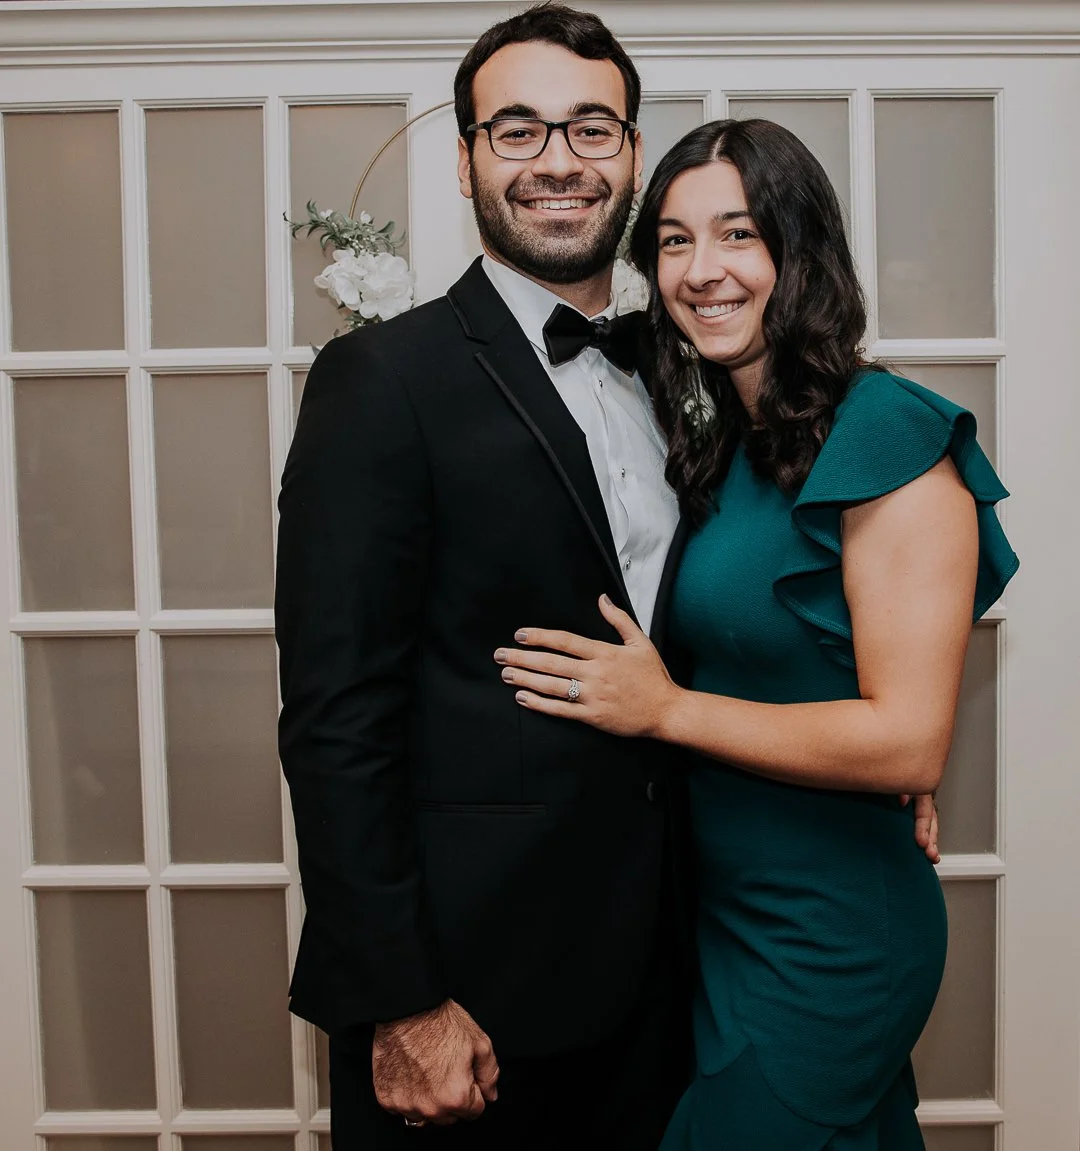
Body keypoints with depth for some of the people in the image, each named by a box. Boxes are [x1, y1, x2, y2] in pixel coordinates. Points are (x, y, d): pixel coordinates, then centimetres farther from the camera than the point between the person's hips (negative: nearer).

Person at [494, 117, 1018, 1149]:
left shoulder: (892, 434, -18)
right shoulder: (723, 442, 6)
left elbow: (909, 741, -22)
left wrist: (664, 710, -19)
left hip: (826, 940, -7)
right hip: (727, 909, 7)